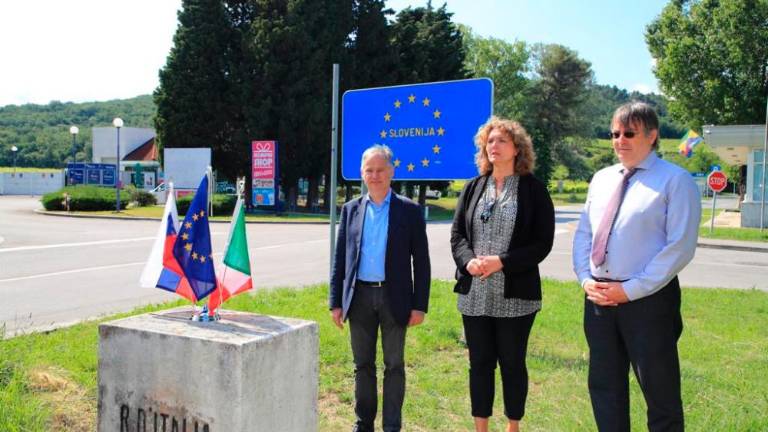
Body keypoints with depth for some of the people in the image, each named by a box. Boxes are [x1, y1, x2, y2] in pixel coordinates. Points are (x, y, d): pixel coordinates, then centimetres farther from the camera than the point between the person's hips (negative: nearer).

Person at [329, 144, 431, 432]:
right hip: (359, 297, 3)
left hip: (394, 298, -2)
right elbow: (339, 259, 8)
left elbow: (421, 261, -2)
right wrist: (336, 302, 3)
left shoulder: (409, 211, -1)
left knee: (394, 365, 7)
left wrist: (419, 305, -6)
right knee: (363, 364, 12)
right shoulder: (351, 209, 7)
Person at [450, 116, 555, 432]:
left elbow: (543, 243, -7)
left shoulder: (533, 189, -2)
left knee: (512, 363, 8)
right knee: (479, 362, 11)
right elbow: (457, 234, 8)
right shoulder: (473, 188, 10)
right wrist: (469, 261, -12)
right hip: (474, 293, 4)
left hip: (515, 294, -3)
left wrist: (502, 262, -17)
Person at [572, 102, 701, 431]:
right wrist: (585, 279, -3)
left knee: (660, 393, 8)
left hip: (648, 299, -5)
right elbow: (583, 233, 13)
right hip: (598, 297, 6)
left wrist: (631, 289, -16)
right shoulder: (601, 179, 12)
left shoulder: (675, 180, -7)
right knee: (604, 387, 16)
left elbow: (680, 247, -14)